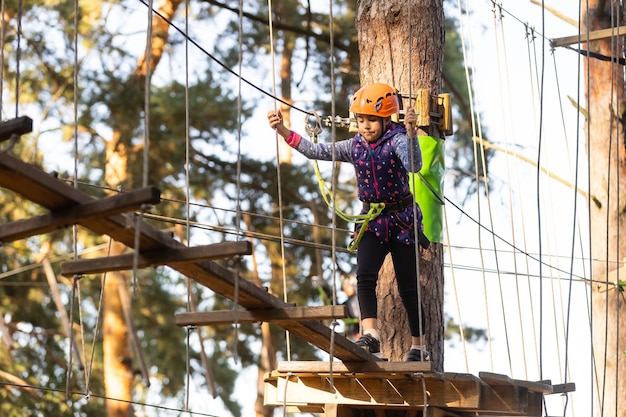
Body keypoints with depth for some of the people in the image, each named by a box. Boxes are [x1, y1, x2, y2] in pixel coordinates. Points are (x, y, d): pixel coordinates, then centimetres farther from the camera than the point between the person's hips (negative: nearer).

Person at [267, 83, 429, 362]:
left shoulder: (396, 140, -14)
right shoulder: (355, 147, 1)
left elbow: (414, 166, -34)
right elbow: (314, 151, 1)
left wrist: (411, 133, -51)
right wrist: (282, 130, -9)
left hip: (402, 220, -4)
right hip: (372, 221, 4)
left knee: (408, 287, 2)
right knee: (365, 276, -20)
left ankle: (418, 347, 14)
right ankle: (370, 335, -27)